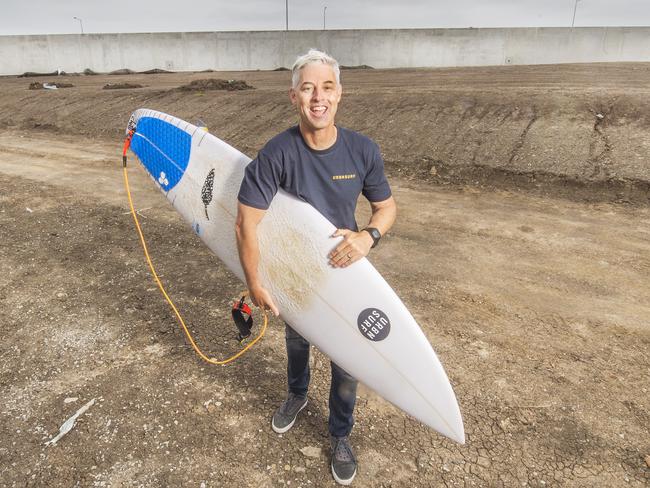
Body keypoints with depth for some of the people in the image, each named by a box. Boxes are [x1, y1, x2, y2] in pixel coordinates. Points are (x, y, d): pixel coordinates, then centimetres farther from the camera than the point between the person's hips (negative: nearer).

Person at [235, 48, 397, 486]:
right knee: (296, 341, 27)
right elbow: (247, 223, -22)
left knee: (347, 360, 11)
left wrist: (368, 236, -28)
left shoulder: (363, 151, -19)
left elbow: (387, 207, -6)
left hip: (343, 271, 1)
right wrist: (256, 285, -17)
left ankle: (341, 436, 39)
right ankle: (297, 395, 60)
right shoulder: (277, 153, -26)